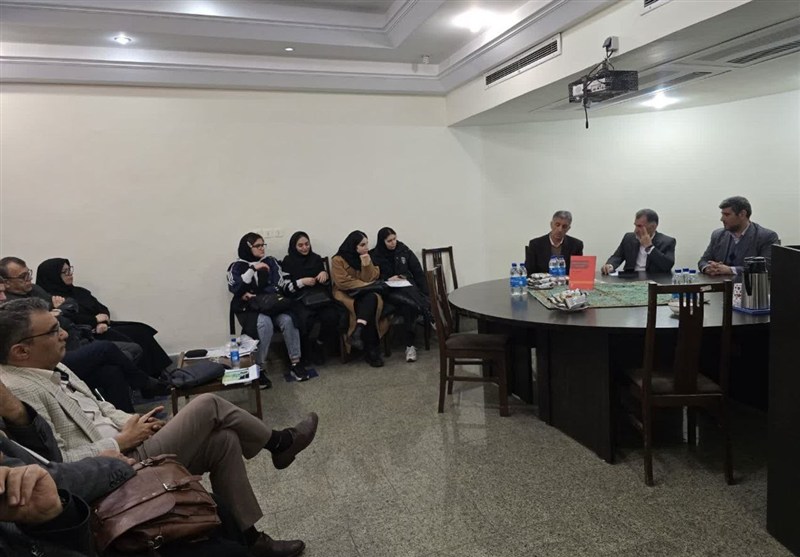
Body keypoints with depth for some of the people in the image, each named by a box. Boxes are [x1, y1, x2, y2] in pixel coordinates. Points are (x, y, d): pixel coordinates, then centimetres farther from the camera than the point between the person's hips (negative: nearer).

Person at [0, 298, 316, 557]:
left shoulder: (49, 368, 9)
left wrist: (130, 422, 2)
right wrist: (122, 441, -17)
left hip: (121, 454, 10)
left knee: (224, 441, -1)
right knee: (207, 406, -11)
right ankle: (279, 443, 14)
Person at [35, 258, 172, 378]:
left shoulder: (79, 292, 20)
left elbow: (103, 309, 13)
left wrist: (102, 322, -9)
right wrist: (95, 320, -11)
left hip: (101, 327, 8)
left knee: (141, 330, -12)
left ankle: (163, 374, -13)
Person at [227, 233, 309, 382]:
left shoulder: (271, 261, 14)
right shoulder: (237, 266, 7)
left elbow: (283, 284, 5)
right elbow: (235, 288, -11)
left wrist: (302, 282, -12)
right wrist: (253, 268, -13)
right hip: (251, 307, -2)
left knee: (287, 320, -30)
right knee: (264, 323, -35)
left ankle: (295, 363, -20)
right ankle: (259, 368, -24)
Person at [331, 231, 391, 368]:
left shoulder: (366, 257, 10)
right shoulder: (338, 260, -5)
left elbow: (370, 279, 2)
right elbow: (343, 282, -14)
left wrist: (367, 264, -14)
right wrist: (363, 285, -14)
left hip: (365, 294, 4)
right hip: (346, 294, -4)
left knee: (371, 298, -33)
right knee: (370, 306, -31)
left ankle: (358, 332, -43)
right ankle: (371, 350, -29)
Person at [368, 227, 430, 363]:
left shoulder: (403, 250, 7)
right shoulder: (374, 255, 2)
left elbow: (418, 272, 8)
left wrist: (425, 293, 0)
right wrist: (388, 280, -13)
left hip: (407, 285, 2)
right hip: (389, 290, -1)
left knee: (409, 305, -34)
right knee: (409, 302, -37)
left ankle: (410, 346, -31)